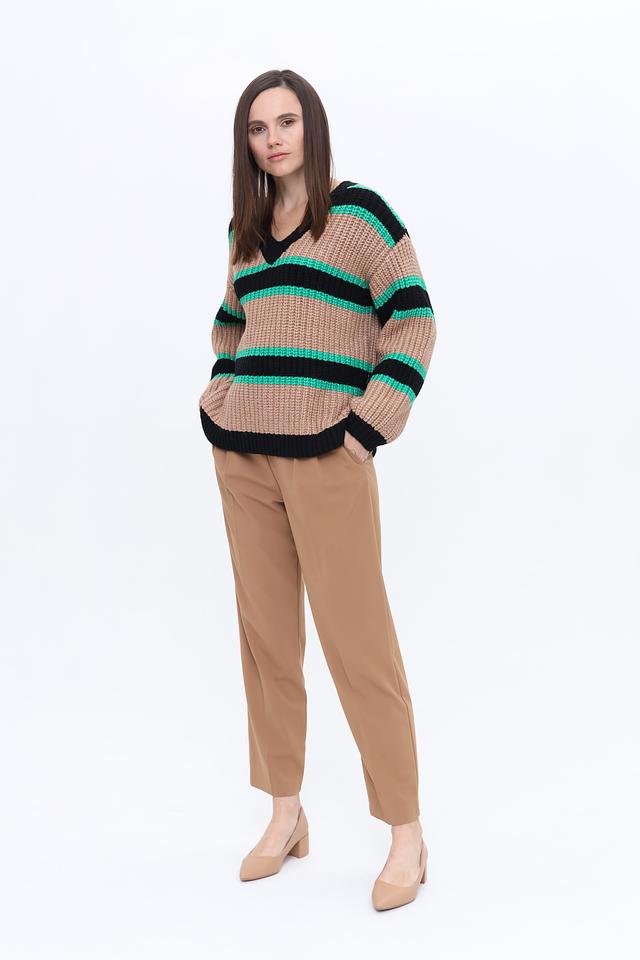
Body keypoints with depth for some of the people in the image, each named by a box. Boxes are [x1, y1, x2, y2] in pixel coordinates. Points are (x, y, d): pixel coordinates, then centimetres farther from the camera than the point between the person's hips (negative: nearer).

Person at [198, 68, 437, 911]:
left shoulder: (358, 210, -2)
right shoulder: (246, 228, 15)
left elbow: (414, 319, -6)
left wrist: (372, 424, -12)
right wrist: (219, 400, 14)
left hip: (326, 458, -6)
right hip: (243, 460, 6)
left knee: (357, 641, -5)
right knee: (266, 638, 9)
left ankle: (407, 833, 5)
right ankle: (285, 815, 21)